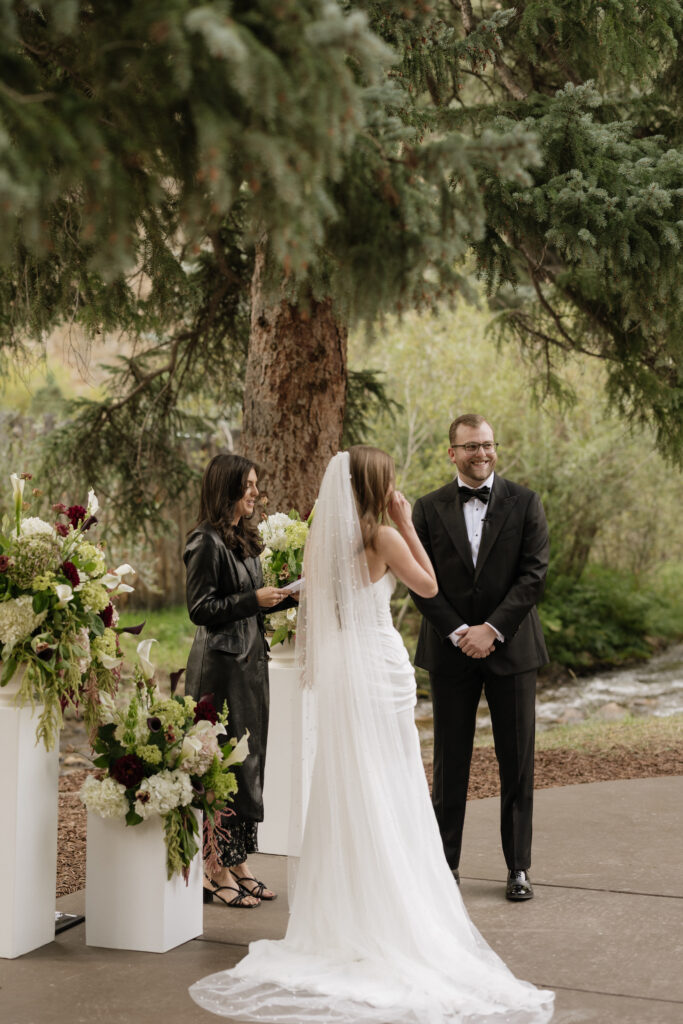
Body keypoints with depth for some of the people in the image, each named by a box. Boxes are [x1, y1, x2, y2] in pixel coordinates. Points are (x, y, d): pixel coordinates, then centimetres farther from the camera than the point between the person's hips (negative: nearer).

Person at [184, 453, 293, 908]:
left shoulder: (245, 538, 15)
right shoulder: (208, 542, -12)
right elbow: (200, 608, -16)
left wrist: (286, 596, 7)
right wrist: (254, 600, -18)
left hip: (251, 662, 9)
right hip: (220, 665, -9)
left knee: (249, 761, 10)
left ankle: (238, 862, 18)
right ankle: (215, 868, 2)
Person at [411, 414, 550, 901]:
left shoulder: (525, 503, 2)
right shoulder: (429, 509, 4)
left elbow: (535, 573, -5)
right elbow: (421, 582, 0)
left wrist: (492, 629, -13)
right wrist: (458, 632, -11)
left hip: (511, 646, 0)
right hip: (451, 650, 1)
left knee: (518, 763, 4)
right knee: (450, 762, 6)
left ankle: (518, 866, 13)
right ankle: (445, 862, 16)